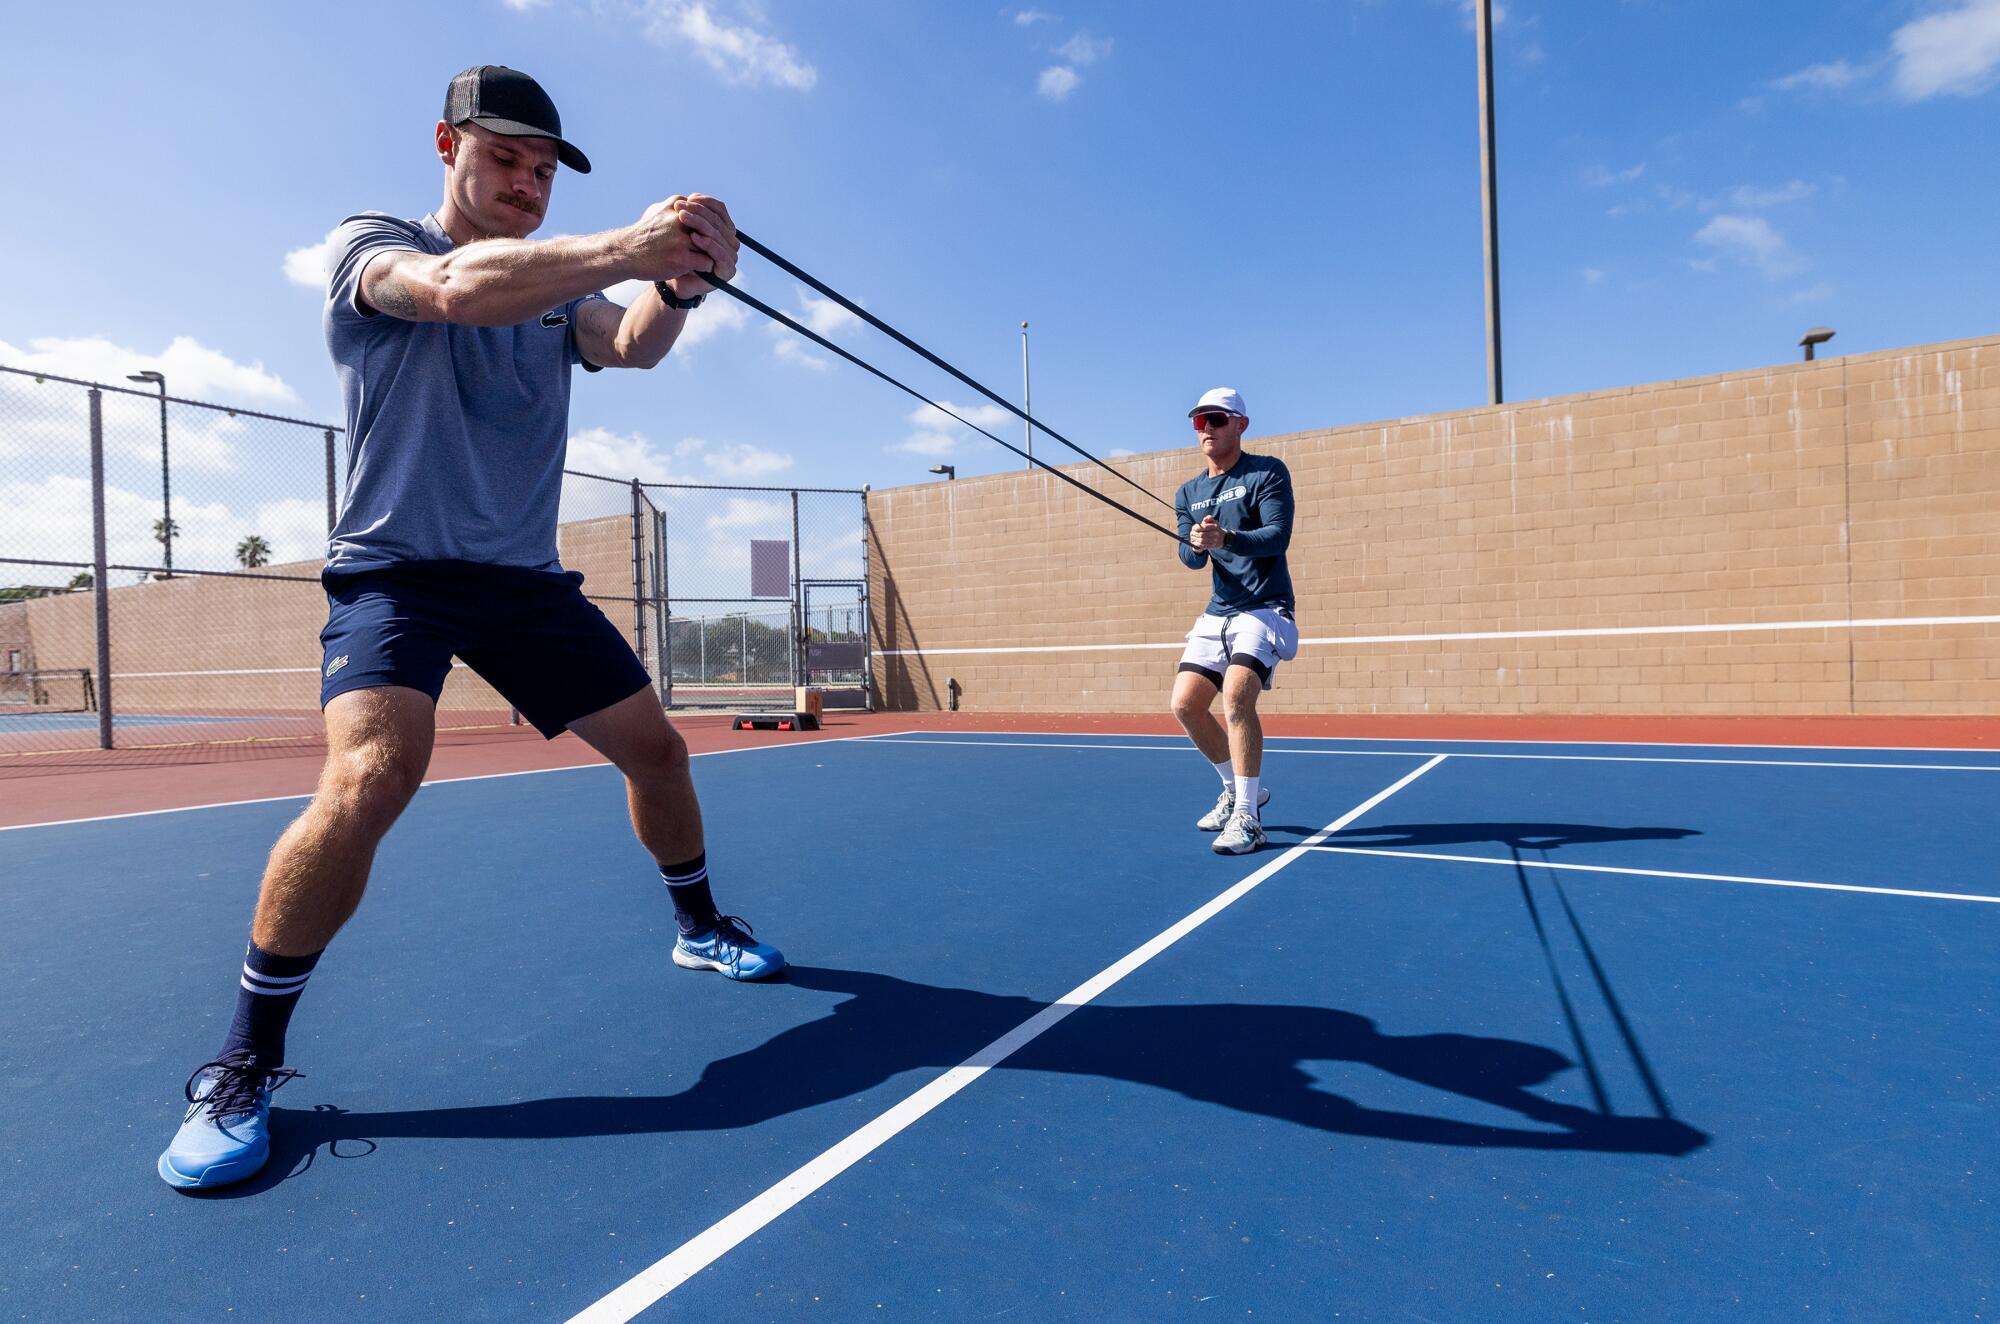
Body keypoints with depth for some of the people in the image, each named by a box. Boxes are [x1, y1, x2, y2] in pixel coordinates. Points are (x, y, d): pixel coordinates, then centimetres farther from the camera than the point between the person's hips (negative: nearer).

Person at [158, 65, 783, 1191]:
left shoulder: (556, 288, 15)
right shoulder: (371, 244, 1)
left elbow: (631, 345, -7)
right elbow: (455, 289, -23)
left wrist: (677, 282, -28)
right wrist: (627, 245, -31)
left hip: (526, 578, 5)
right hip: (395, 564, -5)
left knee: (655, 745, 3)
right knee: (374, 771, -27)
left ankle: (701, 927, 28)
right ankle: (246, 1064, -7)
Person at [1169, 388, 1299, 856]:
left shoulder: (1268, 472, -4)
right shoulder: (1188, 493, 13)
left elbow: (1277, 537, -17)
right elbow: (1190, 559, 4)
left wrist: (1226, 538, -35)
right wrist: (1195, 545, -21)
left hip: (1265, 608, -6)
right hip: (1217, 613, 6)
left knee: (1237, 693, -27)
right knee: (1185, 704, -2)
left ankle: (1247, 817, -20)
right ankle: (1238, 788, 21)